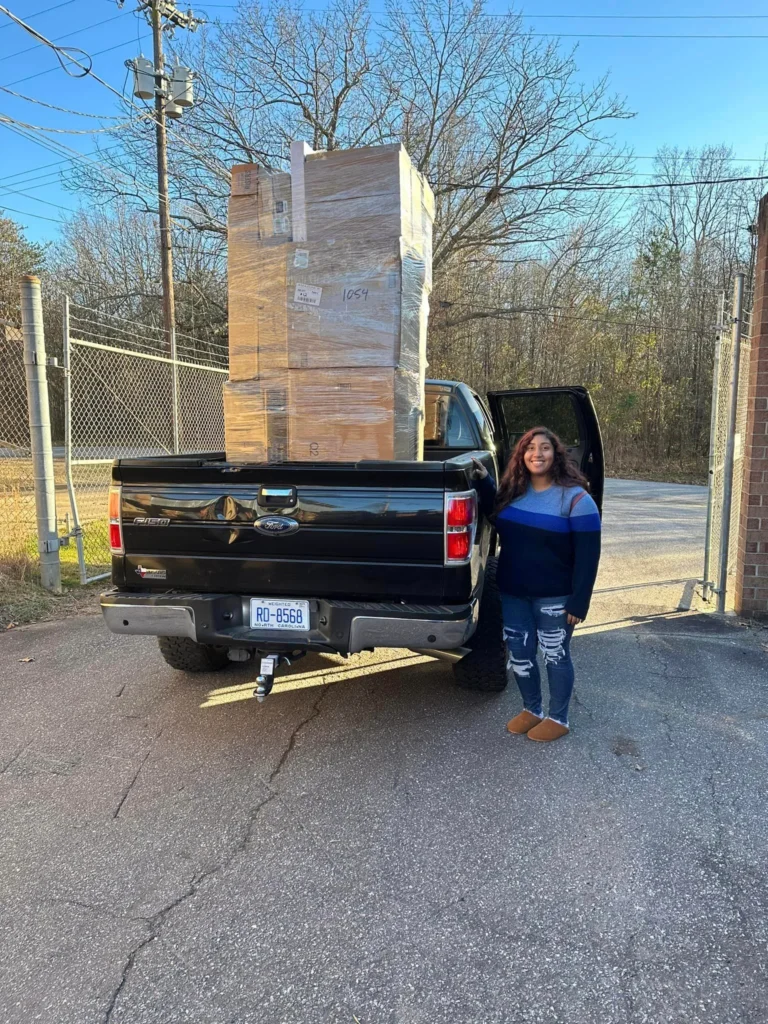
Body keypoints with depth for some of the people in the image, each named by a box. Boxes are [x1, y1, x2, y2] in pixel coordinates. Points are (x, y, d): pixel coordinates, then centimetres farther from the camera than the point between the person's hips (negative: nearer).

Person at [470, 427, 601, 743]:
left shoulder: (576, 499, -13)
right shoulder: (513, 490, 4)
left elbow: (588, 556, -13)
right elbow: (496, 519, 22)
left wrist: (579, 602, -16)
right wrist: (484, 481, 9)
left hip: (554, 597, -5)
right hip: (512, 592, 6)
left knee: (555, 656, 9)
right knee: (519, 654, 14)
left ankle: (558, 718, 27)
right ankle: (531, 709, 35)